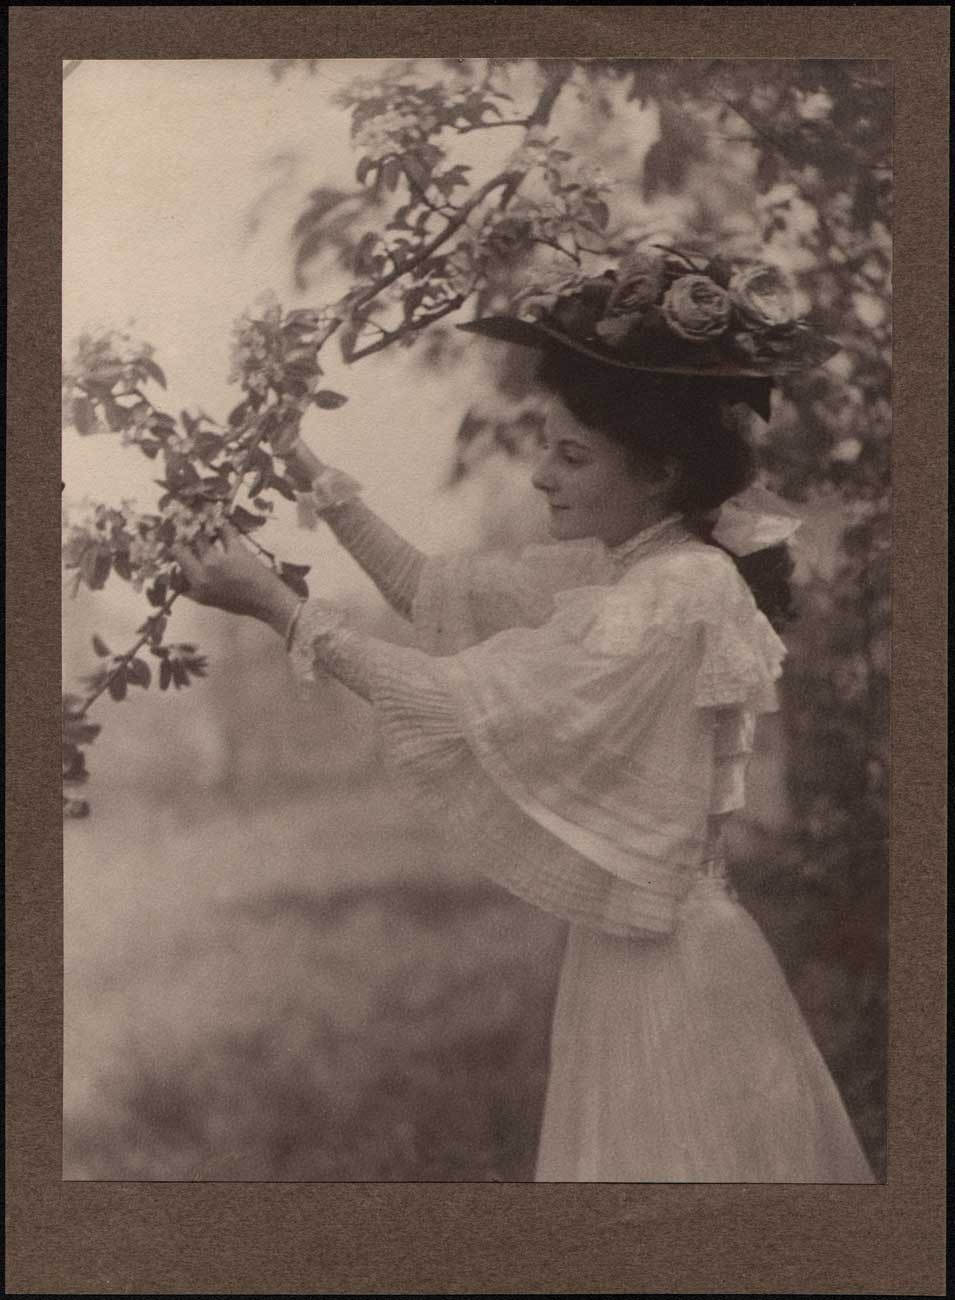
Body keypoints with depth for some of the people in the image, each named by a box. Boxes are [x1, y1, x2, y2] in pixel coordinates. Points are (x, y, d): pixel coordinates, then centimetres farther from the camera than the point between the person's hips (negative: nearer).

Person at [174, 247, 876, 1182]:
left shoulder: (679, 597, -22)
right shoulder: (617, 566, 5)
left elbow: (464, 704, -22)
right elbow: (432, 589, 11)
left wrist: (274, 604, -18)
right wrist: (310, 473, 5)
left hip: (661, 972, -9)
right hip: (626, 949, 9)